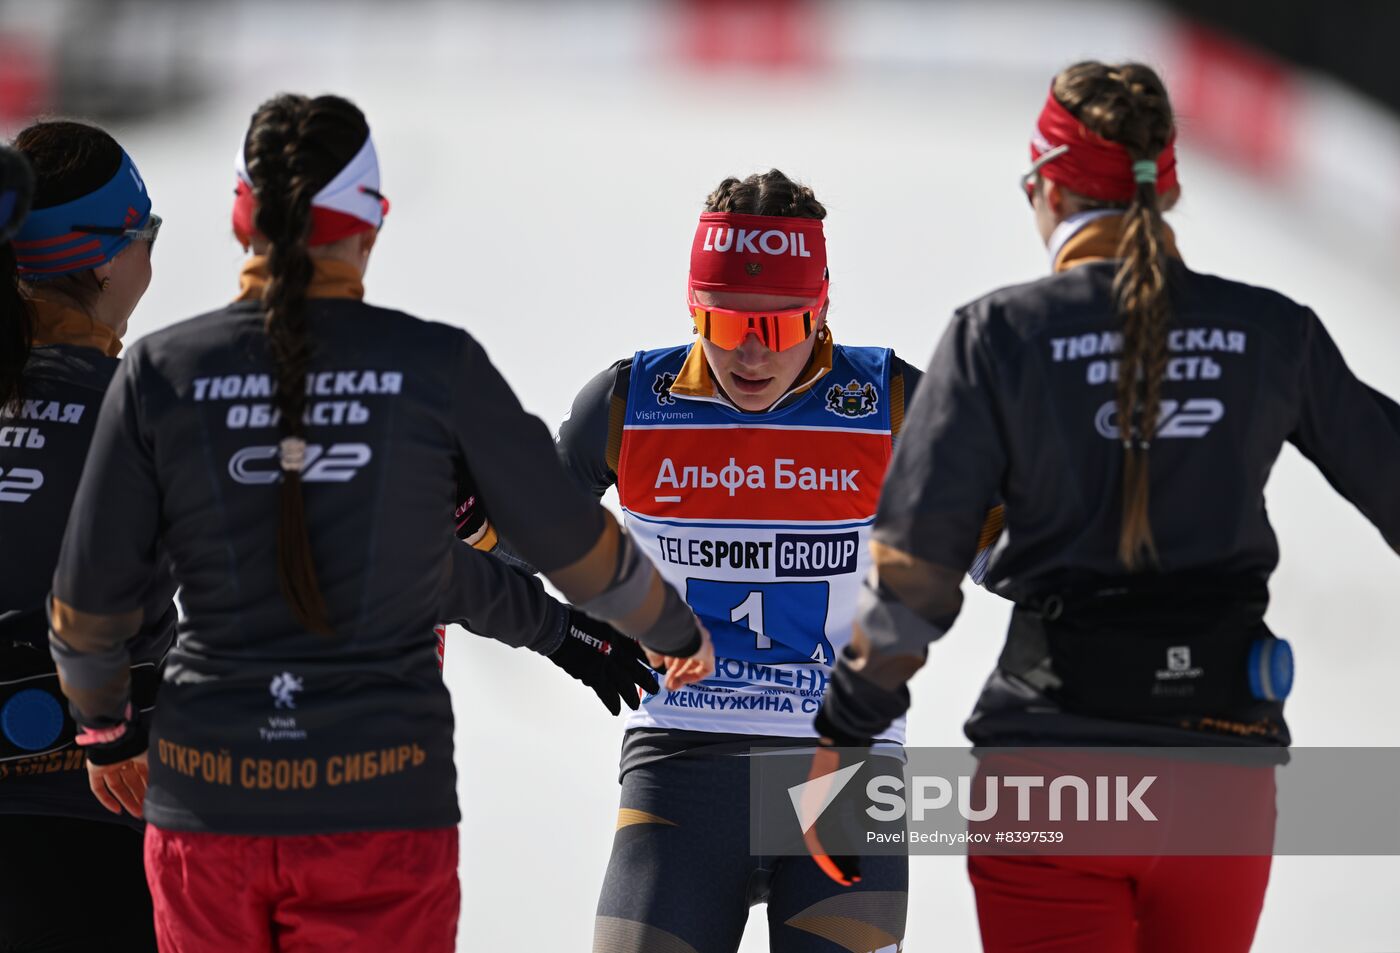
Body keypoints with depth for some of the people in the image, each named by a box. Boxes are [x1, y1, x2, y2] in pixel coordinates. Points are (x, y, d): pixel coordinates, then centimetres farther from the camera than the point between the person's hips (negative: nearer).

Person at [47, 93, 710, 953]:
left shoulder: (160, 372, -3)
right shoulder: (439, 366, -6)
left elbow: (90, 598, 2)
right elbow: (575, 546, 3)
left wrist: (101, 715, 24)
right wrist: (677, 632, 24)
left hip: (207, 801, 2)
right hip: (382, 815, -2)